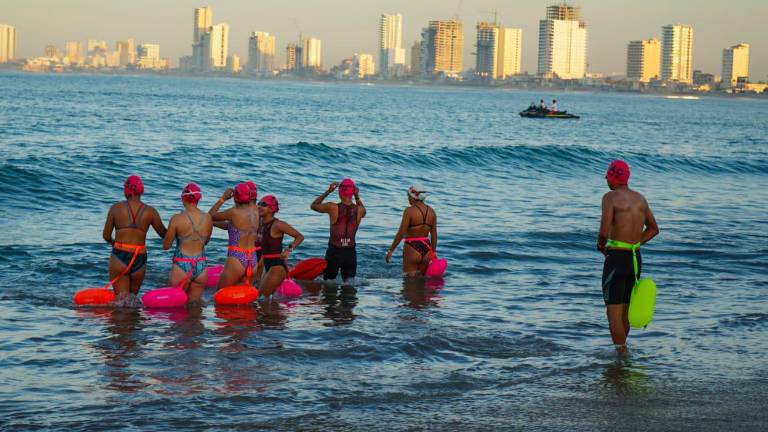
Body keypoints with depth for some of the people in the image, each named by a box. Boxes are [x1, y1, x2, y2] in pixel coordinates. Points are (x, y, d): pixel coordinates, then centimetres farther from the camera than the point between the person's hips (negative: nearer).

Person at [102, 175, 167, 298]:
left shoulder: (116, 208, 0)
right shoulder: (150, 212, 1)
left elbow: (106, 236, 6)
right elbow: (164, 234, 11)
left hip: (119, 257, -1)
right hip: (139, 259, 1)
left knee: (122, 297, 3)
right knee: (132, 296, 18)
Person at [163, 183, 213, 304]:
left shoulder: (177, 219, -9)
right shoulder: (208, 218, 1)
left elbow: (166, 246, -1)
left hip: (181, 267, -3)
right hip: (201, 267, 3)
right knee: (194, 304, 13)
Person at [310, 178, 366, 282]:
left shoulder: (333, 208, -13)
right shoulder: (359, 210, -5)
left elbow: (313, 206, 7)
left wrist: (328, 192, 7)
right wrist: (357, 197, 17)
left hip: (334, 251, -2)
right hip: (350, 252, 2)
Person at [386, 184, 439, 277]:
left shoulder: (409, 211, -12)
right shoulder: (431, 211, 5)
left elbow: (401, 233, -14)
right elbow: (434, 234, 8)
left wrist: (391, 250, -8)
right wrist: (434, 252, 17)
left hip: (412, 249, -6)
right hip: (426, 250, 6)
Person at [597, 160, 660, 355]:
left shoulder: (610, 197, -12)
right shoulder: (640, 198, 10)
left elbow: (604, 232, -21)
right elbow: (653, 229, 20)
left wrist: (601, 245, 2)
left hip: (616, 259, -7)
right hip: (636, 258, 7)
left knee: (613, 312, -2)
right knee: (625, 310, 19)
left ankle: (622, 355, -9)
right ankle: (622, 352, 28)